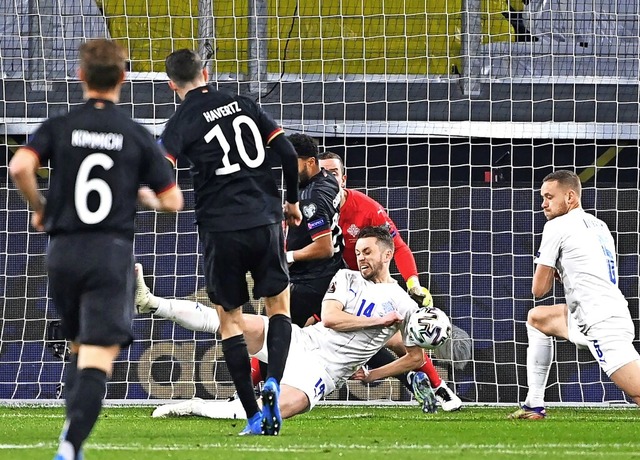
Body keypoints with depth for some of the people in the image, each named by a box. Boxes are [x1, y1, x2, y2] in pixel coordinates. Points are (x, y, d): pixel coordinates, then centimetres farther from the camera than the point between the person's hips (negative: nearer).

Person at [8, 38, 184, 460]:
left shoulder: (58, 127, 4)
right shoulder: (139, 136, 2)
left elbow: (20, 167, -14)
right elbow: (173, 202, 1)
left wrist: (39, 208, 4)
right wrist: (146, 197, 24)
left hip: (63, 250, 2)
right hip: (113, 251, -2)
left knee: (80, 348, 24)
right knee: (98, 359, -10)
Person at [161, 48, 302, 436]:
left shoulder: (183, 121, -2)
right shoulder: (243, 105, 9)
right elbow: (288, 152, 6)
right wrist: (292, 201, 20)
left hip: (221, 229, -2)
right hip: (266, 221, 3)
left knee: (230, 318, 10)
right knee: (279, 305, 17)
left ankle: (254, 417, 3)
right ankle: (273, 382, -9)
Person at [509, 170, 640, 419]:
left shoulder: (557, 226, -3)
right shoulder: (600, 226, 20)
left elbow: (539, 289, 0)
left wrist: (550, 273, 22)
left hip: (601, 325, -9)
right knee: (536, 317, 26)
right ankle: (534, 406, 24)